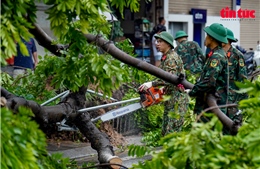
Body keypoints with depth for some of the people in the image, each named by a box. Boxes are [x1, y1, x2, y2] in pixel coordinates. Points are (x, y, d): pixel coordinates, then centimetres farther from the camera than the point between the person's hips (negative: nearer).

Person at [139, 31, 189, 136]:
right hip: (170, 100, 10)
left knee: (172, 132, -12)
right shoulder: (165, 58, 16)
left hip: (177, 100, -10)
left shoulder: (172, 58, -15)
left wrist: (152, 84, -35)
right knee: (165, 132, 13)